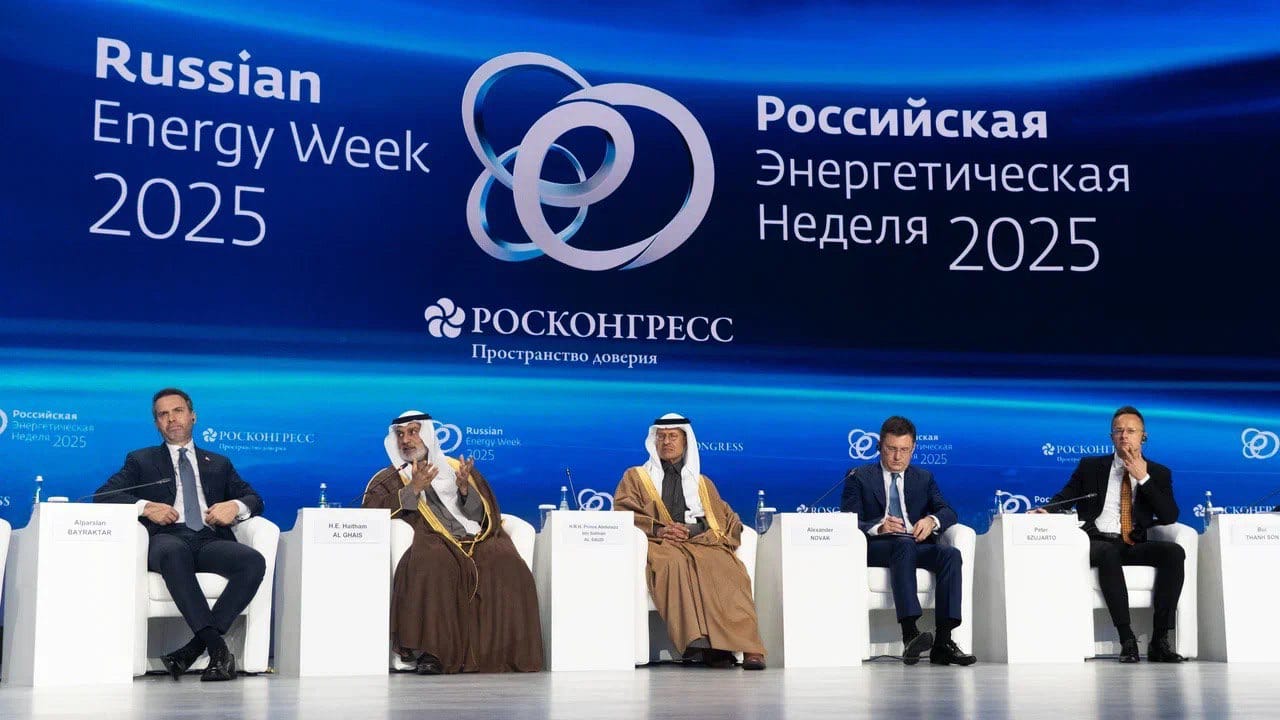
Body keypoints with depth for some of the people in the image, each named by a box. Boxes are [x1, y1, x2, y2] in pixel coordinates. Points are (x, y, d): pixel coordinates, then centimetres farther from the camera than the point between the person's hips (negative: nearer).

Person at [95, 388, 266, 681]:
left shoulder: (219, 464, 31)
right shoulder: (141, 460, 25)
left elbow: (255, 499, 22)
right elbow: (103, 495, 11)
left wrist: (236, 506, -2)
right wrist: (145, 507, -7)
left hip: (211, 540, 2)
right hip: (167, 539, -2)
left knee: (254, 561, -31)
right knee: (174, 553, -41)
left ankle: (195, 648, -34)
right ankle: (217, 647, -45)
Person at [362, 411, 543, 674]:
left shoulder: (455, 468, 25)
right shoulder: (389, 479, 21)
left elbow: (480, 515, 15)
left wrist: (464, 488, -4)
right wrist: (413, 490, -9)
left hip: (474, 539, 2)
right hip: (432, 542, -2)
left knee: (508, 566, -29)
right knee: (433, 566, -38)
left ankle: (505, 651, -26)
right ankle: (428, 652, -41)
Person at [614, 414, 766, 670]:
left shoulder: (702, 482, 31)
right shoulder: (635, 477, 25)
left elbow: (727, 517, 16)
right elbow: (622, 514, 8)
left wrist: (692, 531, -6)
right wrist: (657, 529, -11)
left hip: (702, 543, 2)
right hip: (659, 545, -2)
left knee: (724, 568, -34)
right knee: (675, 563, -39)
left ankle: (748, 648, -47)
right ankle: (696, 643, -51)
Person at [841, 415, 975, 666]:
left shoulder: (924, 478, 23)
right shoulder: (859, 478, 12)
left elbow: (948, 512, 8)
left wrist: (932, 520, -17)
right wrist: (878, 527, -23)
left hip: (918, 546, 4)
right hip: (876, 547, -3)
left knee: (951, 554, -28)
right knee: (905, 545, -37)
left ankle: (943, 640, -35)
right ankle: (909, 635, -50)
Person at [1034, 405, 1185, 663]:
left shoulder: (1158, 473, 17)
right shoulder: (1091, 466, 17)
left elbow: (1170, 517, 4)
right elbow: (1065, 497, 11)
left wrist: (1143, 478, -3)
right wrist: (1046, 510, -13)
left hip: (1136, 545, 2)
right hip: (1099, 543, -2)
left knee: (1174, 552, -28)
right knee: (1109, 554, -38)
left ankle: (1160, 640, -28)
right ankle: (1127, 640, -37)